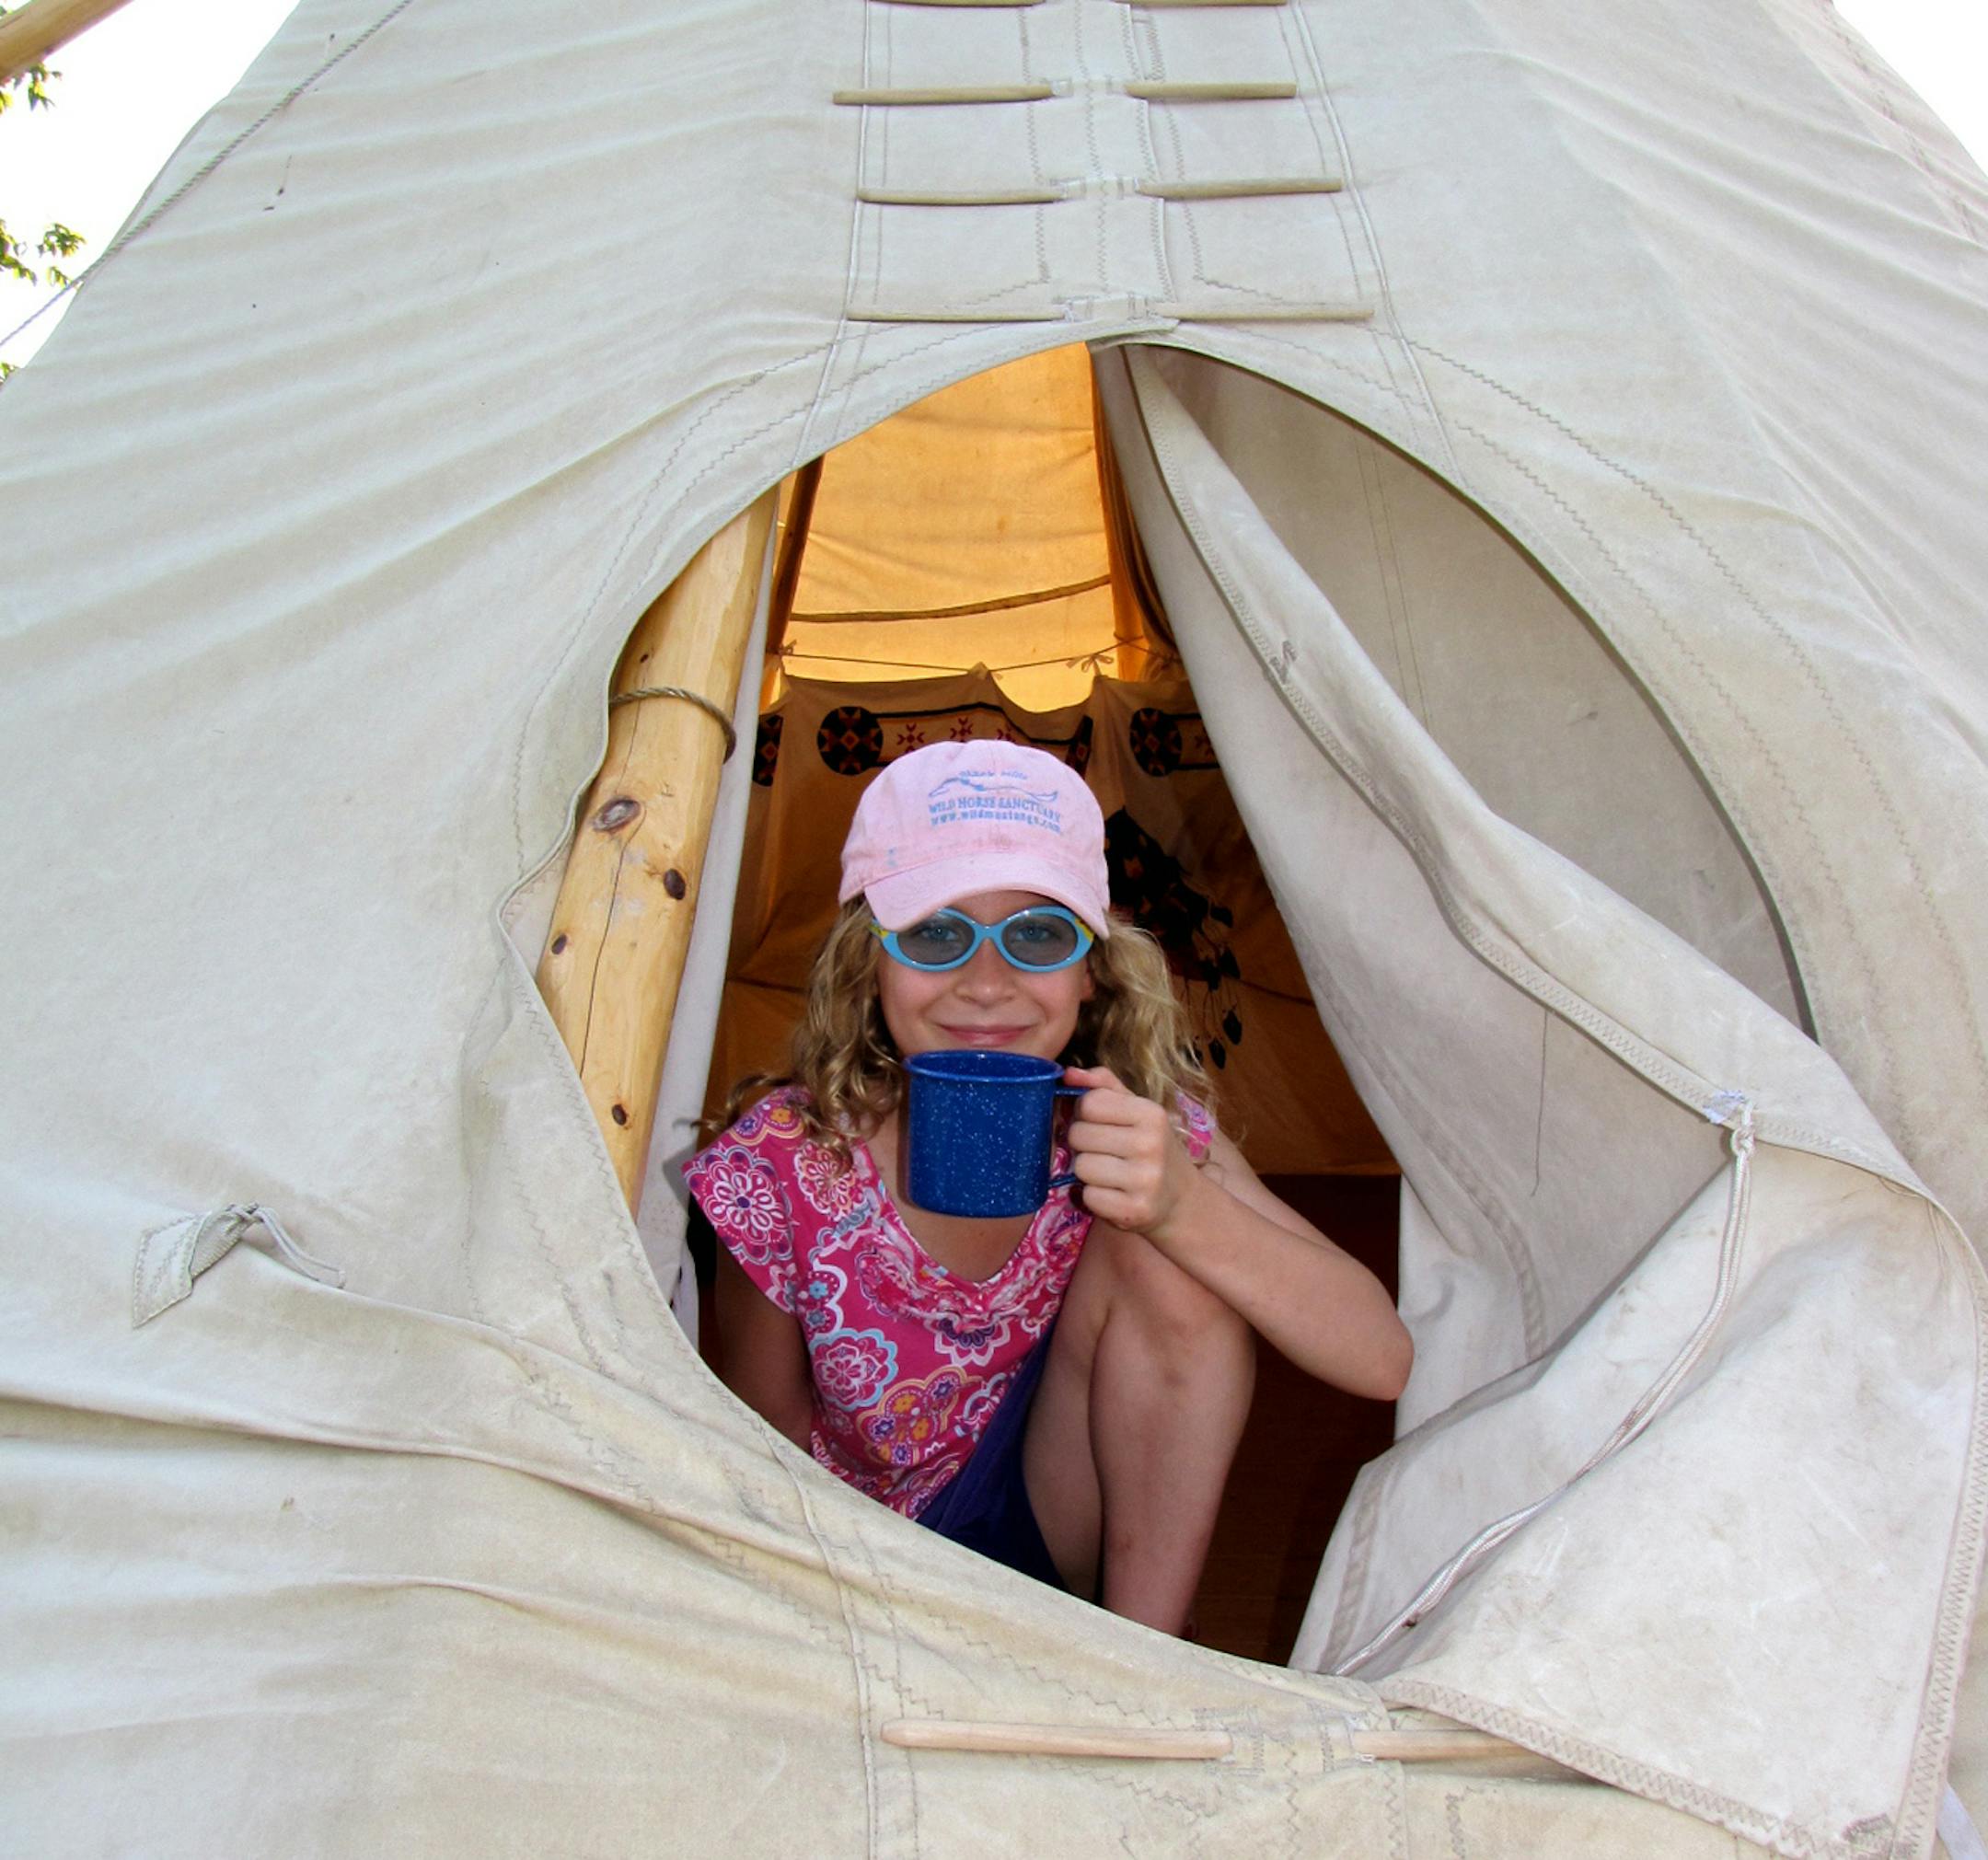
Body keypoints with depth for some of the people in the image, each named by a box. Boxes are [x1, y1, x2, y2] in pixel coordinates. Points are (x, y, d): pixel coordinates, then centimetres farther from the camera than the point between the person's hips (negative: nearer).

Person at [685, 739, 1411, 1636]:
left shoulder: (1143, 1125, -18)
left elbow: (1381, 1361, -24)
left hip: (1065, 1528, 2)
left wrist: (1184, 1207, -40)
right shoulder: (778, 1173, -22)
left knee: (1165, 1260, -26)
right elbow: (771, 1438, -6)